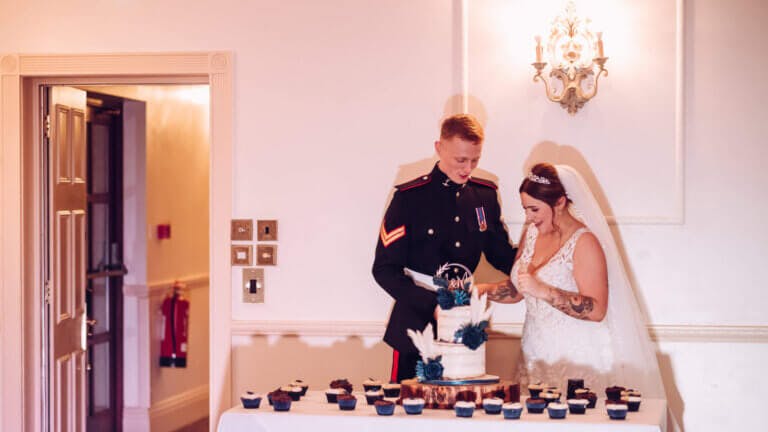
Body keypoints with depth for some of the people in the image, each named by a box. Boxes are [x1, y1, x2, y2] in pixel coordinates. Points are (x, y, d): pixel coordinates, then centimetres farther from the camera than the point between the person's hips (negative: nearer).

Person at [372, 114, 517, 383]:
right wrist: (433, 306, -20)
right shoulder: (409, 197, -7)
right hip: (416, 324, -4)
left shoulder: (485, 194, 7)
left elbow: (501, 254, 16)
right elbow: (385, 269, -9)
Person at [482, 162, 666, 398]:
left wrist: (542, 291, -27)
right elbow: (516, 290, 18)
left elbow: (597, 310, -22)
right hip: (537, 352, 6)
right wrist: (483, 289, 1)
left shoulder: (584, 242, -14)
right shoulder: (531, 233, 9)